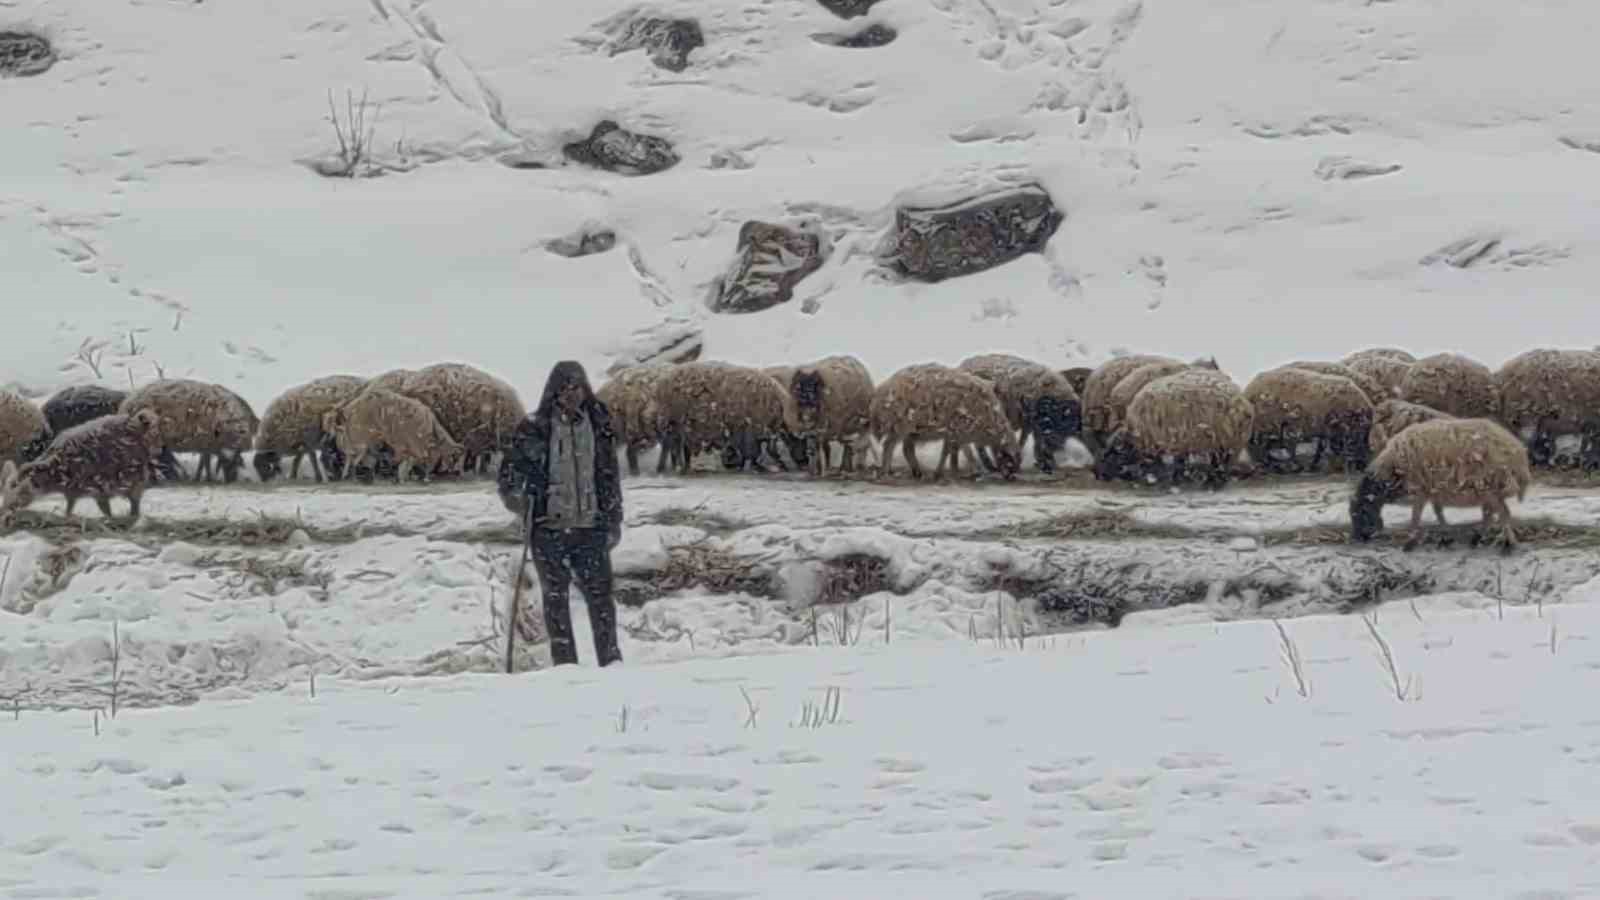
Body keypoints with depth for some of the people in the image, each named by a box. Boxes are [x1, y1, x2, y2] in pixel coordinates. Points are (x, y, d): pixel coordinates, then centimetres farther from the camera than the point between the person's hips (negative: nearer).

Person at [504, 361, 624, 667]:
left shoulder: (598, 424, 8)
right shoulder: (535, 426, 0)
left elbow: (610, 475, 12)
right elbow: (514, 467, 5)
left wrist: (614, 520, 9)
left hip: (590, 526, 1)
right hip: (549, 526, -1)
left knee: (600, 593, 0)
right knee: (555, 596, 3)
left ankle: (611, 660, 7)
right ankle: (564, 662, 8)